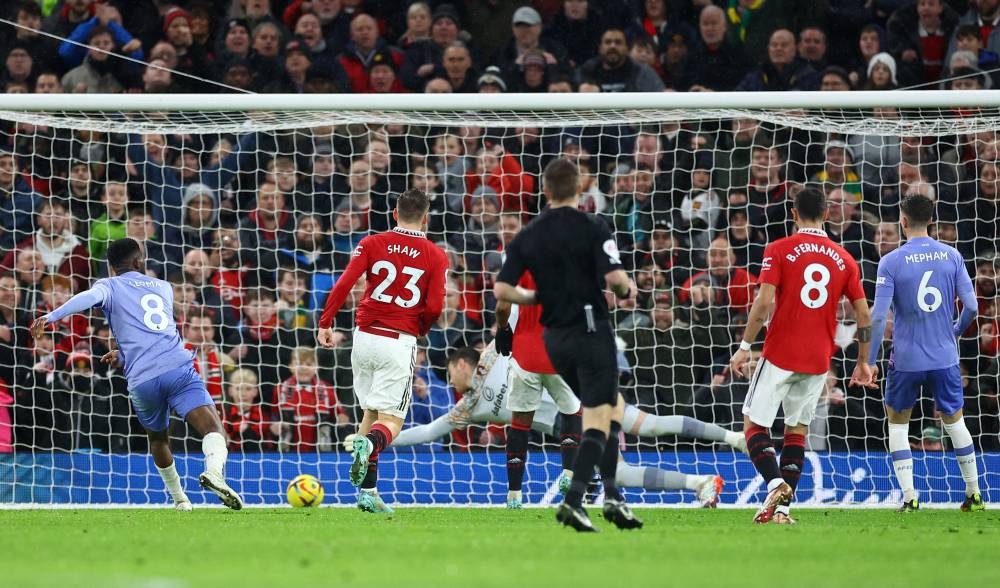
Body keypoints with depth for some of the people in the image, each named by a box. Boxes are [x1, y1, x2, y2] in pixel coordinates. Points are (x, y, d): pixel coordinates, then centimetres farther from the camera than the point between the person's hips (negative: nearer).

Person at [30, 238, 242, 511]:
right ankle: (214, 470, -43)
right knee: (214, 430, -14)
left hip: (141, 380, 0)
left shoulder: (110, 286, 16)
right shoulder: (163, 288, 27)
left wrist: (51, 317, -17)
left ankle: (178, 497, 37)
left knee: (157, 438, 26)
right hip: (179, 368, 0)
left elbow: (90, 297, -9)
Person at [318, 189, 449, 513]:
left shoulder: (371, 244, 4)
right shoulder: (435, 256, 0)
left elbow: (343, 284, -7)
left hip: (365, 337, 3)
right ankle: (368, 443, -36)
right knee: (390, 422, 0)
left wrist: (325, 323, -2)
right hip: (400, 342, -3)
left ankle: (368, 491, 12)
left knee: (370, 412, 16)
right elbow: (434, 307, -5)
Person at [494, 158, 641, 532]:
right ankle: (573, 501, -18)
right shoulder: (593, 229, -9)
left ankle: (613, 496, 13)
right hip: (591, 330, -6)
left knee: (611, 408, 20)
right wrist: (628, 291, 2)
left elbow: (502, 289, -1)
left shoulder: (527, 236, 4)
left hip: (555, 336, 6)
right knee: (598, 420, -3)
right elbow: (614, 276, -20)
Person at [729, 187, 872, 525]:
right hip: (819, 359, 4)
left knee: (754, 423, 4)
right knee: (797, 430, 13)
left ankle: (775, 482, -21)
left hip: (780, 356, -4)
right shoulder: (843, 259, 7)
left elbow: (764, 301, -14)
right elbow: (864, 314, 7)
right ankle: (783, 508, 5)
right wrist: (863, 362, 16)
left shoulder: (779, 250, -4)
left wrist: (744, 347, -9)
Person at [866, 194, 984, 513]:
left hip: (906, 361, -2)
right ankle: (974, 494, 20)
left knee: (897, 423, 14)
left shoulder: (891, 262, -10)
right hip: (945, 358, 3)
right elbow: (971, 306, -2)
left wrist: (870, 361, -6)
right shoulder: (951, 256, -2)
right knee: (954, 421, 18)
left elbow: (878, 316, -14)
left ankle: (909, 497, 4)